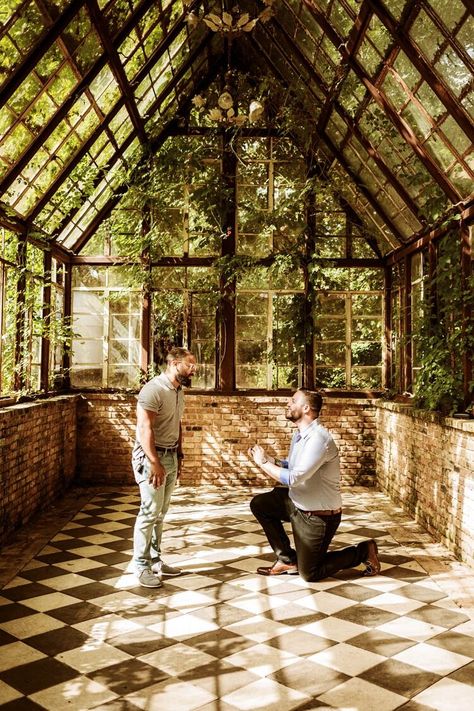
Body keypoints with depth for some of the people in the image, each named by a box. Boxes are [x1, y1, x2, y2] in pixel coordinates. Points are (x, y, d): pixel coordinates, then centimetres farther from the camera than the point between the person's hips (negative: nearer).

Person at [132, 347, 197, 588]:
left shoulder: (179, 391, 11)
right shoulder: (154, 389, -17)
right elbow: (144, 428, -22)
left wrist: (179, 455, 17)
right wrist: (155, 464, -23)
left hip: (171, 456, 8)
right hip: (151, 456, -8)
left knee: (160, 513, 13)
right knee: (150, 512, -3)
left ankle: (155, 560, 23)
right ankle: (141, 566, 9)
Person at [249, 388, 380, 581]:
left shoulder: (318, 438, -28)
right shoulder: (300, 435, 3)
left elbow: (293, 479, -32)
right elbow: (291, 467, 9)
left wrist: (263, 463, -20)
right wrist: (267, 459, -6)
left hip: (319, 516, -9)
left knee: (308, 574, 4)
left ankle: (364, 551, 17)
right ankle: (288, 560, 12)